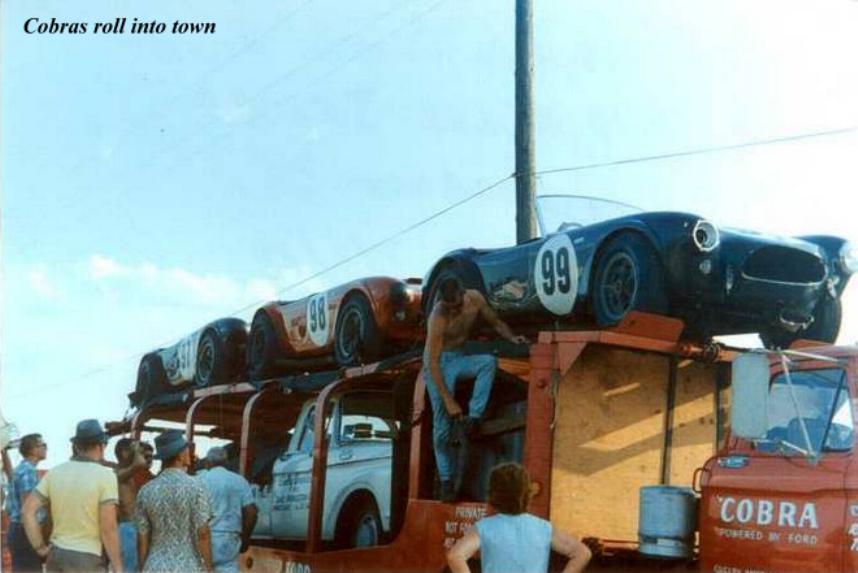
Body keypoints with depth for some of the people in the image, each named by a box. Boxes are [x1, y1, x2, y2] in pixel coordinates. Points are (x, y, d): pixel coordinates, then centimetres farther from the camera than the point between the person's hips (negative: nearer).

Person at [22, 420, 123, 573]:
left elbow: (28, 510, 1)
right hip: (87, 560, -5)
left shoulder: (55, 472, 4)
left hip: (56, 557, 6)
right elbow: (108, 529, -15)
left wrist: (40, 547, 7)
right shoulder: (105, 475, -11)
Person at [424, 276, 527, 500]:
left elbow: (495, 322, 7)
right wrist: (448, 401, -30)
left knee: (489, 362, -27)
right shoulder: (438, 317, -28)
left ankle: (473, 418, -24)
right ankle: (447, 480, 2)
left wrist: (512, 338, -14)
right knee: (443, 423, -8)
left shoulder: (475, 299, -12)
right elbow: (433, 362, -28)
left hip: (459, 358, 5)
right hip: (439, 363, -5)